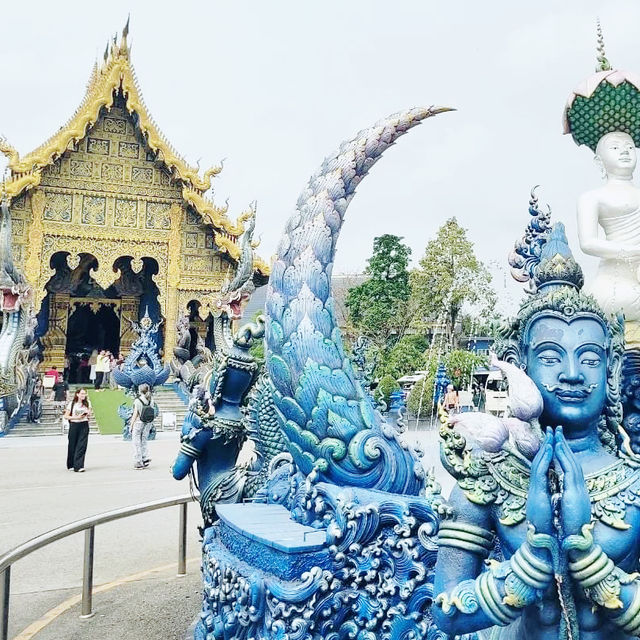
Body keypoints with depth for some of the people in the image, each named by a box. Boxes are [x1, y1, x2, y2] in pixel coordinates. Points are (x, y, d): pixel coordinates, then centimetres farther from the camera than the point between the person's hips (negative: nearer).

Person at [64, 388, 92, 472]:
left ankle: (79, 466, -10)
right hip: (74, 425, -1)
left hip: (84, 425, 1)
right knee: (72, 446, 9)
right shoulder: (72, 404, -1)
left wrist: (88, 414, -8)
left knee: (81, 446, -8)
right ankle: (71, 465, 27)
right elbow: (66, 416, -2)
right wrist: (77, 417, -14)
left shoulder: (87, 403, 7)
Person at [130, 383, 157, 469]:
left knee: (137, 443, 7)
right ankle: (145, 458, 11)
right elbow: (153, 414, 3)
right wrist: (150, 424, 14)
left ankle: (138, 463, 10)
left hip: (138, 423, -5)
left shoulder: (137, 401, -16)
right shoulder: (152, 401, -2)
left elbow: (135, 415, -14)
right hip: (148, 424, 5)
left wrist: (131, 425, -5)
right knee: (144, 441, 21)